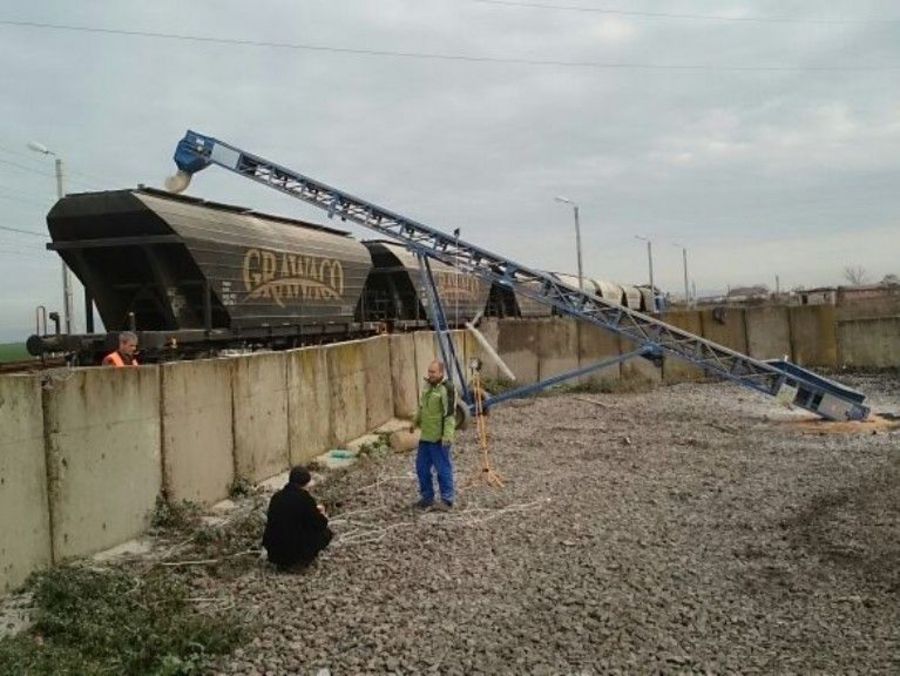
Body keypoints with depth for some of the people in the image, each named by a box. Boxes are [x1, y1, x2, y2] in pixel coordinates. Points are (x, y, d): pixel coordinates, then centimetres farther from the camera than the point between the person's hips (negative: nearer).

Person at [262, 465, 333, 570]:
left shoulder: (276, 496, 5)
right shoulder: (305, 498, -13)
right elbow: (319, 524, -7)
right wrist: (323, 517, 18)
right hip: (295, 552, -7)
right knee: (326, 532, 12)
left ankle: (282, 562, 16)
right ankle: (299, 562, 2)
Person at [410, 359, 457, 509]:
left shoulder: (446, 389, -18)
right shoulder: (427, 385, 8)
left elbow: (449, 415, -21)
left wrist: (447, 436, -24)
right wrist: (416, 422, 19)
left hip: (439, 438, -8)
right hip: (425, 436, 8)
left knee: (443, 469, 2)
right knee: (421, 468, 15)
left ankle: (447, 500, 14)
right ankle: (427, 497, 29)